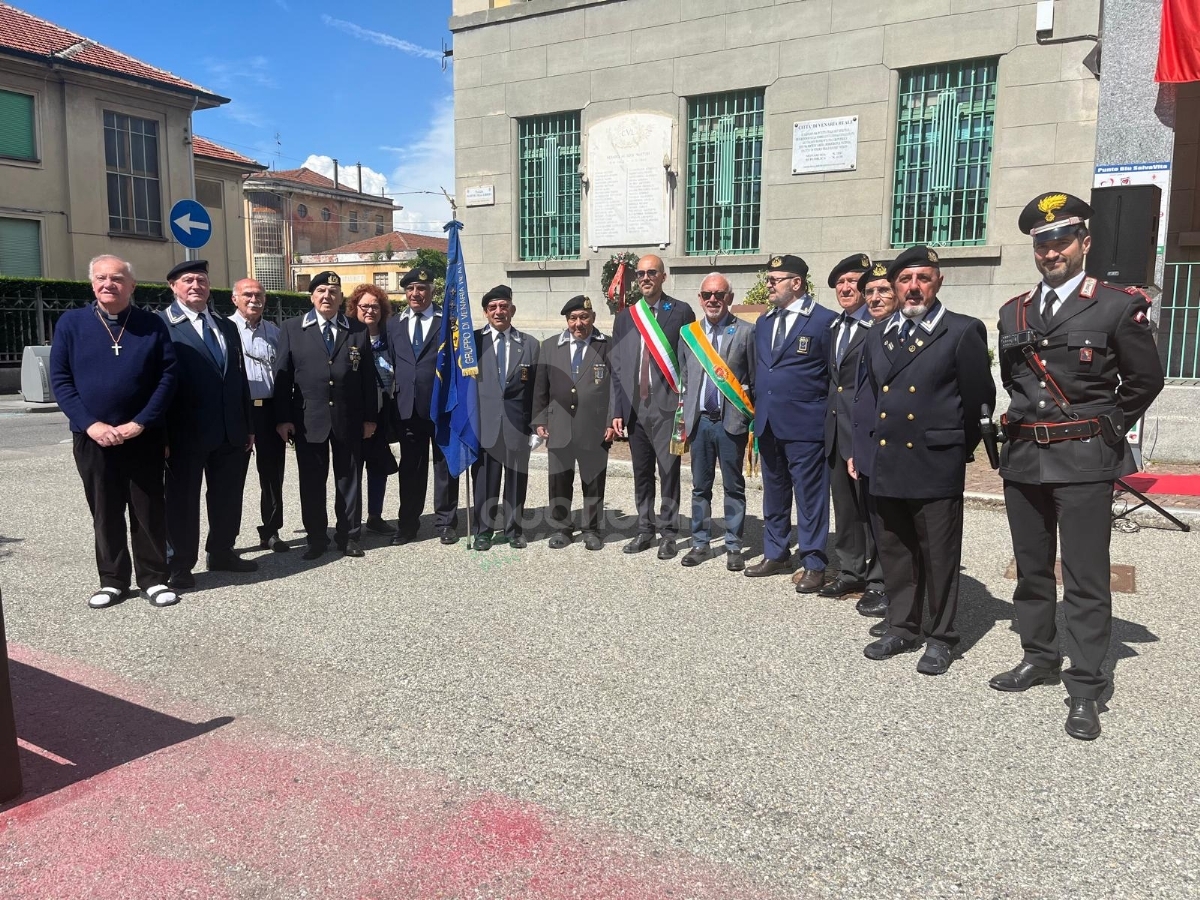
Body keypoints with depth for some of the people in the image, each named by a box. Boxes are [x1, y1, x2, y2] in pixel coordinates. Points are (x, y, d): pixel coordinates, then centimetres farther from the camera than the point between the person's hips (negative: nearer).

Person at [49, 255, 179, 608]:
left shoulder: (152, 325, 0)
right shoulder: (71, 323, 2)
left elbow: (167, 376, -4)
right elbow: (59, 379, 0)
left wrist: (139, 423, -13)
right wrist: (91, 424, -11)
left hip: (143, 437, -1)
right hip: (92, 438, 1)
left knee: (149, 510, 5)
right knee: (105, 512, 10)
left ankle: (154, 578, 16)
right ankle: (112, 580, 21)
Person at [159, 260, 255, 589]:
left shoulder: (227, 327, 16)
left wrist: (248, 427, 12)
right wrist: (161, 435, -14)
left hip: (231, 432, 6)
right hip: (186, 433, -6)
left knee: (228, 497, 14)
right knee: (182, 500, 5)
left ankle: (222, 553, 30)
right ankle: (180, 565, 16)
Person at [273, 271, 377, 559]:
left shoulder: (359, 331, 6)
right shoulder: (292, 328, 4)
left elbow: (368, 376, 6)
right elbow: (282, 375, 1)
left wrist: (370, 417, 2)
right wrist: (283, 417, -5)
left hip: (349, 419, 1)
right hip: (308, 419, 0)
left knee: (349, 479, 9)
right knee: (312, 481, 7)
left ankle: (348, 536, 20)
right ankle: (317, 538, 19)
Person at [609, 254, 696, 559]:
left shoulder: (681, 312, 0)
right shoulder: (625, 317, 11)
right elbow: (617, 367, 10)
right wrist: (617, 411, 5)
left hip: (668, 408, -4)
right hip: (635, 409, 4)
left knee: (669, 472, 1)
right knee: (641, 474, 11)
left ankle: (668, 533, 13)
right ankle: (645, 531, 23)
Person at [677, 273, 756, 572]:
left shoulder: (745, 332, -2)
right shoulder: (689, 333, 8)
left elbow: (756, 380, -1)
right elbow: (684, 379, 13)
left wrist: (755, 420, -3)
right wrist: (683, 419, 8)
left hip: (731, 421, -3)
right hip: (700, 420, 3)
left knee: (733, 487, 6)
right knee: (700, 487, 11)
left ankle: (733, 547, 16)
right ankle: (700, 543, 21)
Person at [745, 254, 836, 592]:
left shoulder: (824, 321, -7)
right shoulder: (763, 322, 14)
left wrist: (830, 420, -7)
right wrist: (756, 410, 12)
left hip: (804, 425, -7)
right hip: (768, 424, 7)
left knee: (809, 496, 1)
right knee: (773, 493, 16)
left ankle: (814, 564, 11)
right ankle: (775, 554, 30)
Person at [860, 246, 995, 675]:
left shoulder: (964, 331, -5)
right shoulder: (878, 334, 12)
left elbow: (979, 399, -2)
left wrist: (959, 449, 4)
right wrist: (874, 445, 14)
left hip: (937, 466, -5)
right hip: (887, 463, 5)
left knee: (939, 555, 4)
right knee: (895, 551, 14)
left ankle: (941, 637, 19)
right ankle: (902, 629, 28)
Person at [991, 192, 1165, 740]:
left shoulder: (1117, 306, -5)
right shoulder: (1013, 313, 10)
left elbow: (1145, 379, 3)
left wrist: (1105, 429, 6)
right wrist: (1030, 422, 14)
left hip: (1083, 462, -5)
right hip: (1023, 458, 5)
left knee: (1086, 580, -2)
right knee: (1031, 570, 14)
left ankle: (1085, 688, 7)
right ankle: (1039, 658, 30)